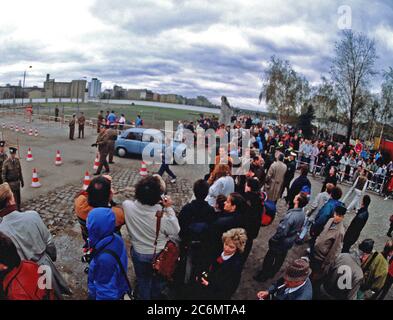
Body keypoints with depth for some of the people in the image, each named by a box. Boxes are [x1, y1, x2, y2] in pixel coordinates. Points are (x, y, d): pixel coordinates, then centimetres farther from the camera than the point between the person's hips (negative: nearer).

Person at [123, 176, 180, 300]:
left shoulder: (127, 206, -29)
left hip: (138, 253, 2)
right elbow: (175, 232, -18)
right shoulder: (163, 216, -35)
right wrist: (169, 208, -20)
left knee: (143, 281, 29)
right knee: (158, 280, 30)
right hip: (159, 254, -1)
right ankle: (156, 296, 55)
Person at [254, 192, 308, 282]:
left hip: (281, 242, -7)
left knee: (269, 258, 13)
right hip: (290, 242, 7)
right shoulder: (302, 214, -9)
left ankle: (263, 276, 30)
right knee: (280, 259, 25)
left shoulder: (291, 215, -35)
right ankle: (271, 273, 44)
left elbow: (282, 231, -31)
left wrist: (273, 239, -15)